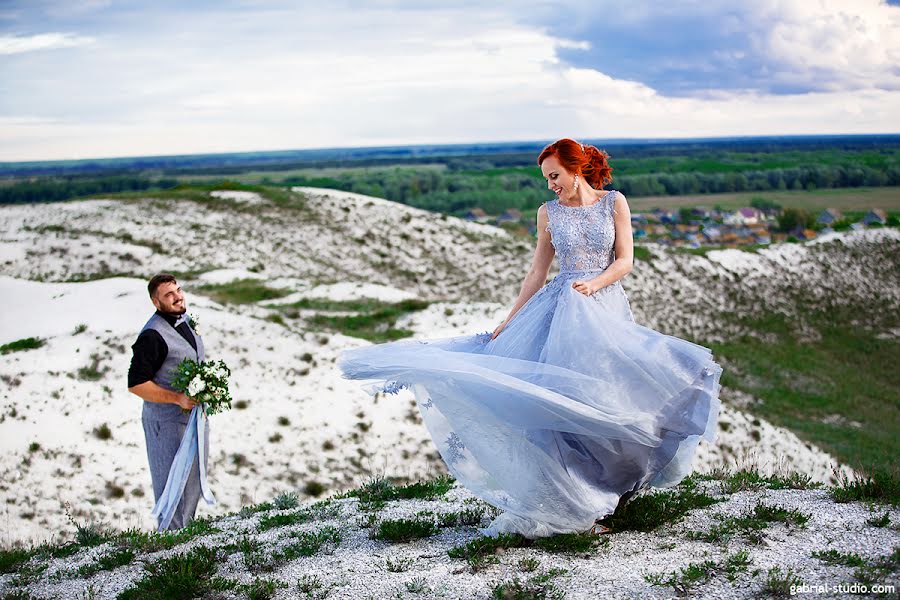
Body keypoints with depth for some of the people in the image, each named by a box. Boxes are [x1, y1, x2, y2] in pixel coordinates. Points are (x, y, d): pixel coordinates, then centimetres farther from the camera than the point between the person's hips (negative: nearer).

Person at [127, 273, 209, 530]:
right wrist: (178, 398, -25)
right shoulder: (152, 335, -18)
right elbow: (136, 384, -20)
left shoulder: (186, 322, 10)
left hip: (196, 417, 9)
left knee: (194, 483, 17)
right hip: (167, 422, -9)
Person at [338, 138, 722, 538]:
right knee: (565, 403, -8)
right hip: (561, 310, 0)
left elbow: (625, 260, 0)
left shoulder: (614, 202, 4)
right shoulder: (548, 212, 8)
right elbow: (537, 273, 10)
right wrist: (509, 322, 8)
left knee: (606, 398, -5)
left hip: (607, 308, 0)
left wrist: (595, 284, -18)